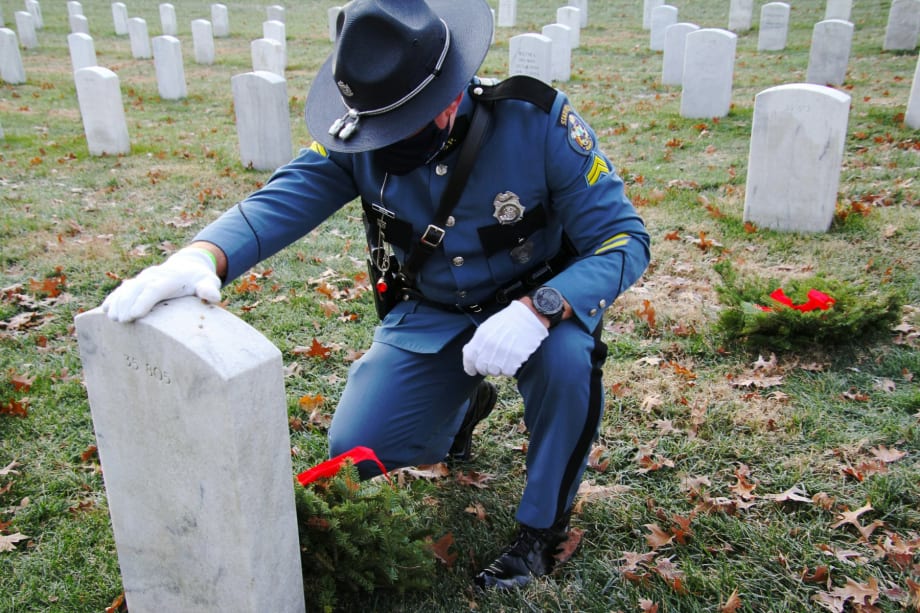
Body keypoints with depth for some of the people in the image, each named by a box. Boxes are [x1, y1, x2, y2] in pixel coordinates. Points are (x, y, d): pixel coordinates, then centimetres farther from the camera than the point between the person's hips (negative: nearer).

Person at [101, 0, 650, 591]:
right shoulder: (360, 140, -16)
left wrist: (538, 311, -42)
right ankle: (467, 399, 27)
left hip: (531, 304, -2)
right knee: (356, 448, -7)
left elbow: (623, 239, -24)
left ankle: (542, 529, -8)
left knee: (569, 357, -36)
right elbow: (280, 202, -22)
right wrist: (200, 257, -45)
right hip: (429, 315, 3)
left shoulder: (540, 122, -26)